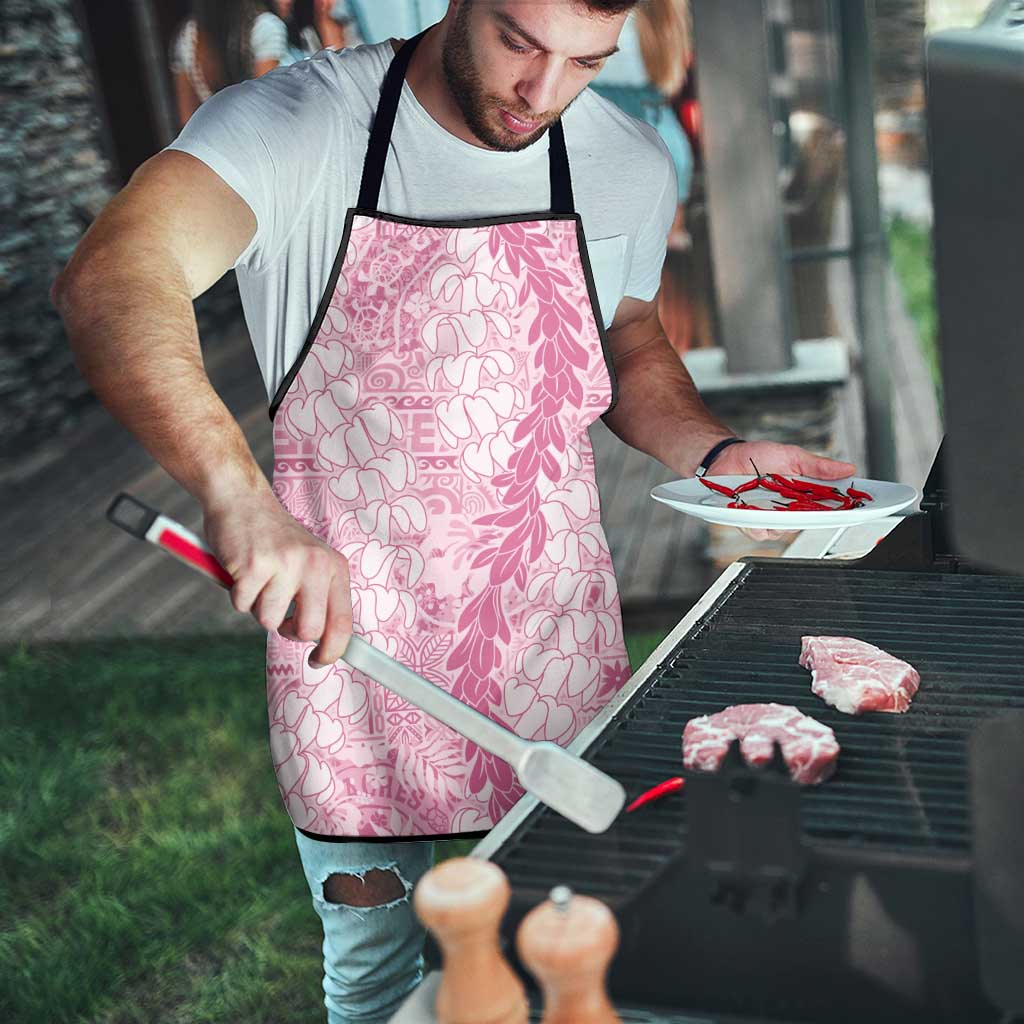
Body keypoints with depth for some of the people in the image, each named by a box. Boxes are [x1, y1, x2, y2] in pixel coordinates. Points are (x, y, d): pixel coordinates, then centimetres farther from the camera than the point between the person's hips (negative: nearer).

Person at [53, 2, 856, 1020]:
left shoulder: (630, 165, -2)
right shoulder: (297, 125, -16)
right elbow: (109, 281, -33)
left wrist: (716, 452, -4)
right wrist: (238, 494, -49)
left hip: (553, 647, 3)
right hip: (347, 634, -2)